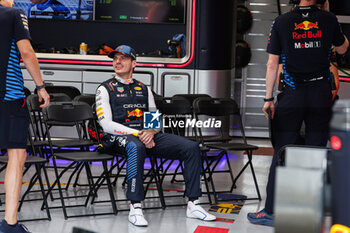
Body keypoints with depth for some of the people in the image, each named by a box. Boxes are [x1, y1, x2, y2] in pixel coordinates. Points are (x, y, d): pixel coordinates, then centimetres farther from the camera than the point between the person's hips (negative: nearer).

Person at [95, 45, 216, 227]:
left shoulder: (143, 89, 24)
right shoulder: (105, 89, 8)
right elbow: (107, 124, -4)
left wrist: (150, 133, -6)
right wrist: (136, 134, -16)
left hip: (147, 135, 5)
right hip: (119, 137, -5)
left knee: (191, 148, -14)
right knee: (136, 147, -43)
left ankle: (193, 205, -14)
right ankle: (135, 208, -42)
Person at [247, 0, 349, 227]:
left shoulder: (282, 22, -2)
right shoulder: (328, 19, 0)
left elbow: (272, 64, -2)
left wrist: (268, 98, 4)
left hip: (293, 95, -1)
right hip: (321, 95, 1)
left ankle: (270, 211, 5)